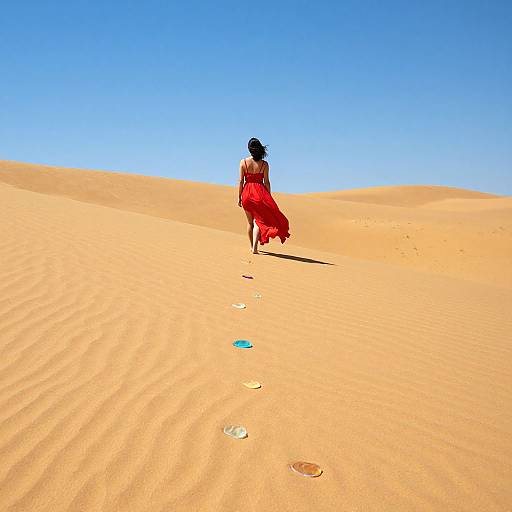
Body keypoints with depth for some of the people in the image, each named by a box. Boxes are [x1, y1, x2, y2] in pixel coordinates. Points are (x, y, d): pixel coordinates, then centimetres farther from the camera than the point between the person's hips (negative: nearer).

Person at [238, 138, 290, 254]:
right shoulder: (264, 164, -4)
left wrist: (239, 197, 6)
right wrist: (269, 198, 7)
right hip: (260, 193, -1)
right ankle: (255, 247, -12)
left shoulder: (243, 162, -3)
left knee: (250, 221, 16)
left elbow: (241, 181, -2)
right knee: (259, 220, 4)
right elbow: (266, 182, -2)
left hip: (247, 193, 1)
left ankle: (252, 246, 29)